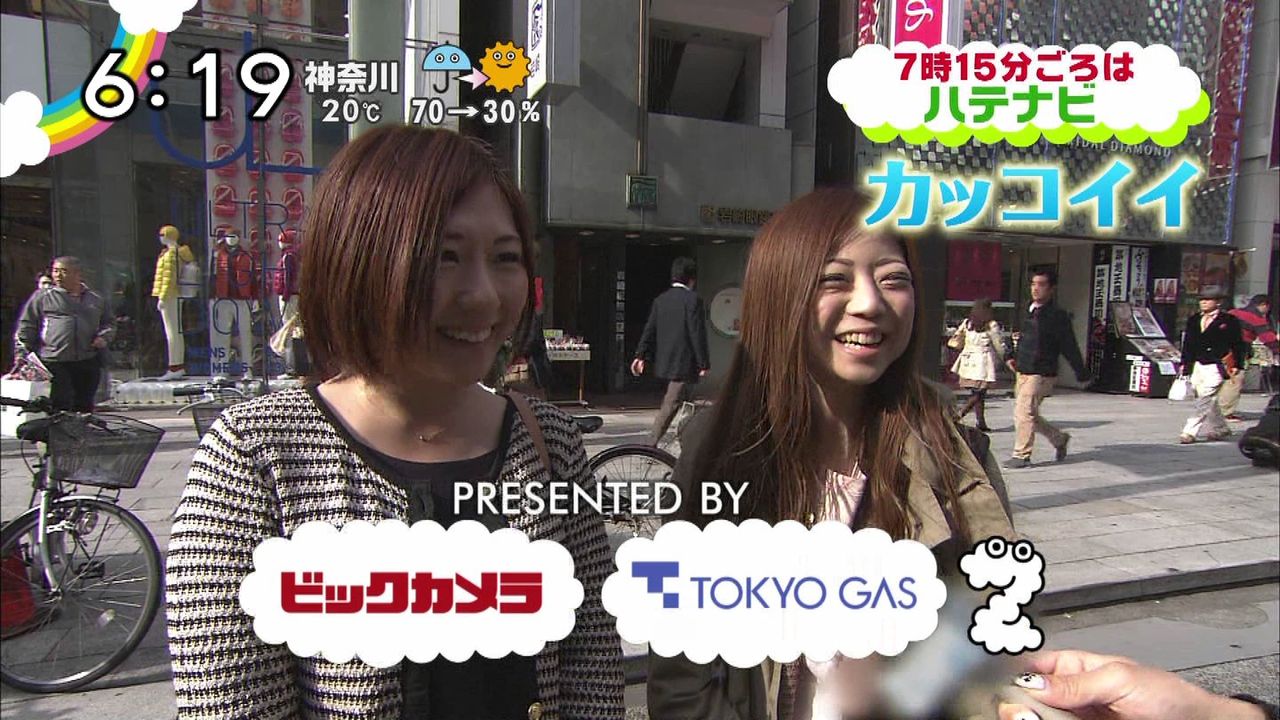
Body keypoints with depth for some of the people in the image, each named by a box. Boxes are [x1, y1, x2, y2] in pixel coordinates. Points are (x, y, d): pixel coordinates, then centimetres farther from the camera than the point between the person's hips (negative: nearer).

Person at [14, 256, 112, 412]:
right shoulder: (43, 297, 5)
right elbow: (26, 327, 5)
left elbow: (108, 322, 26)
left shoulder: (96, 300, 14)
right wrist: (22, 356, -1)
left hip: (88, 364, 3)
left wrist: (103, 337, 5)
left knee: (85, 406, 9)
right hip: (54, 364, -3)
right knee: (61, 406, -12)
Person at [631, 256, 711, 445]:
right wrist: (704, 364, -9)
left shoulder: (660, 300, 9)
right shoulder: (693, 299, -11)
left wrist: (641, 355, 7)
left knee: (682, 401, 20)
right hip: (684, 364, -8)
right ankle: (650, 446, -11)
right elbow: (698, 334, -13)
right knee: (669, 405, -7)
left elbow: (649, 329, 6)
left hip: (665, 363, 8)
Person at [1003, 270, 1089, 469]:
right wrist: (1014, 357, 15)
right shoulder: (1030, 312, 11)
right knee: (1030, 415, 14)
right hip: (1023, 372, 8)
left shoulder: (1058, 316, -11)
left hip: (1041, 374, -8)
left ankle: (1021, 455, 3)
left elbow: (1069, 347, -10)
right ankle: (1060, 438, 34)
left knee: (1024, 413, -8)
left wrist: (1082, 374, -7)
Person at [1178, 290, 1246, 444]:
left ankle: (1190, 431, -11)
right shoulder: (1193, 320, 11)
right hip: (1198, 365, 6)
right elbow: (1188, 344, 15)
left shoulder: (1229, 320, -3)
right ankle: (1220, 429, 30)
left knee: (1205, 399, -10)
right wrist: (1185, 363, 10)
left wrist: (1237, 365, -6)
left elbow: (1238, 344, -2)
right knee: (1208, 401, 13)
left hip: (1216, 367, -6)